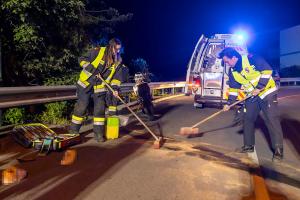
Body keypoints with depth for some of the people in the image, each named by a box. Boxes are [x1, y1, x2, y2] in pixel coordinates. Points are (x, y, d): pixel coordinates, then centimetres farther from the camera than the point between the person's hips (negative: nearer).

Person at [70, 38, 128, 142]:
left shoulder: (118, 61, 1)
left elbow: (117, 76, 4)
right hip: (86, 83, -3)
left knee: (100, 108, -1)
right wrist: (92, 69, -20)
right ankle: (73, 130, 16)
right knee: (81, 106, 1)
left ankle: (98, 133, 9)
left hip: (100, 87, 4)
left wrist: (115, 88, -10)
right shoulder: (98, 51, -13)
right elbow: (82, 59, -10)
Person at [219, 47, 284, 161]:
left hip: (267, 92, -7)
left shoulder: (250, 59, -20)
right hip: (251, 97, 7)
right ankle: (249, 145, 21)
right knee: (247, 119, 7)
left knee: (272, 120, -9)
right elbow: (233, 88, 9)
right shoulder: (232, 71, 1)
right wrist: (229, 103, 4)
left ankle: (278, 150, 0)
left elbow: (267, 70, -20)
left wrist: (259, 87, -23)